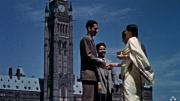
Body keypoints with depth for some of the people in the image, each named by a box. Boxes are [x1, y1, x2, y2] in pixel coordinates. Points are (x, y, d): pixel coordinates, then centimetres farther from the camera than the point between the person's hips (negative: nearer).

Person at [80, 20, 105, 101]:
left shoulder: (91, 40, 24)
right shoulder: (86, 39, -4)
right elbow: (89, 56, -15)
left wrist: (101, 64, 9)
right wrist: (102, 62, -10)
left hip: (92, 74, 10)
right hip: (88, 74, -10)